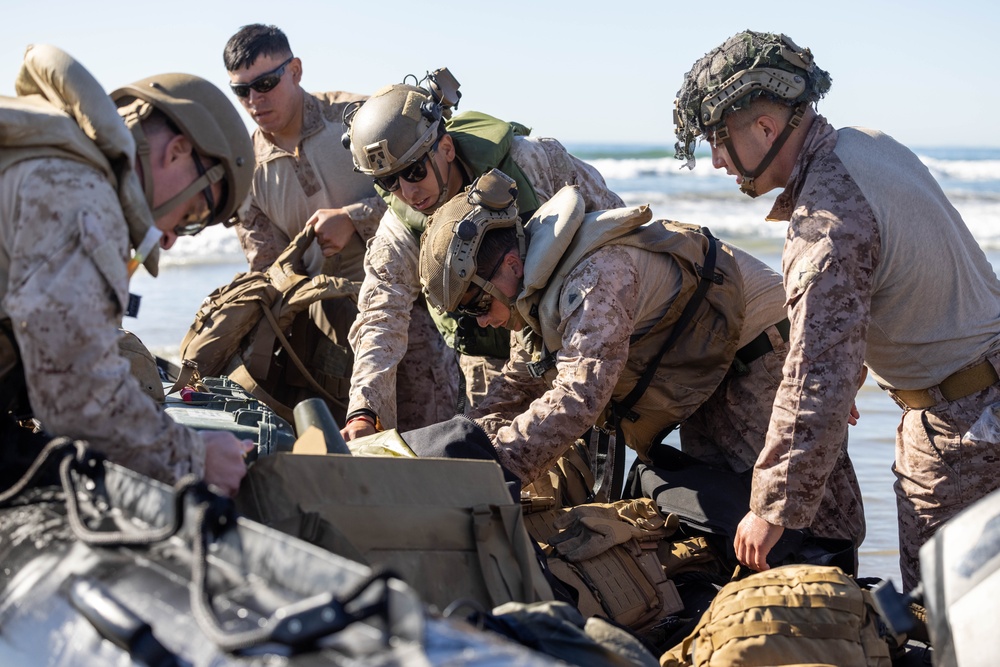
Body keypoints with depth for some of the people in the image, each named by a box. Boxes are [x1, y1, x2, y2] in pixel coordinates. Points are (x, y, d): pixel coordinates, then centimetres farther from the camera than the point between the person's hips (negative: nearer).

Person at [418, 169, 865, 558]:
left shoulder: (596, 276, -34)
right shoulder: (537, 291, -1)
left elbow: (578, 397, -44)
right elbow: (517, 388, 10)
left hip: (760, 343, -10)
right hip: (705, 370, 10)